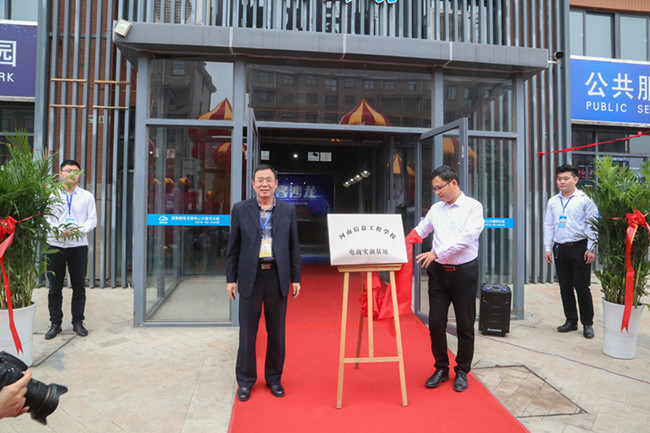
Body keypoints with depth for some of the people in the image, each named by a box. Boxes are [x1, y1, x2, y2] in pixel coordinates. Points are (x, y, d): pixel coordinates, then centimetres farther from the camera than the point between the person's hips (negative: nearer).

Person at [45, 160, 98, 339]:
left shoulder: (87, 196, 7)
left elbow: (92, 219, 4)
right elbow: (45, 218, 0)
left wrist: (79, 230, -14)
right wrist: (60, 230, -17)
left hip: (79, 245, 1)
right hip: (55, 245, 0)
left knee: (79, 286, 5)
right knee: (55, 287, 5)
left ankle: (78, 322, 17)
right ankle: (55, 323, 18)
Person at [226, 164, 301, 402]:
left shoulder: (288, 210, 6)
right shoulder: (240, 209, 4)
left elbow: (294, 247, 7)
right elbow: (233, 247, 4)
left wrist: (296, 278, 4)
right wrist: (230, 278, 1)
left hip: (277, 277, 1)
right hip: (250, 277, -1)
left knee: (276, 332, 11)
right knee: (247, 332, 8)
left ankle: (274, 378, 29)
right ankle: (245, 381, 25)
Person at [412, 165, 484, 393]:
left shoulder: (473, 207, -5)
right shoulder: (436, 209, 9)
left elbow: (467, 237, -17)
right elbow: (420, 230, 18)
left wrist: (437, 253, -21)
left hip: (464, 272, -4)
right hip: (438, 272, 4)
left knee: (465, 325, 8)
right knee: (436, 322, 5)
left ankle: (462, 371, 25)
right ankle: (441, 368, 23)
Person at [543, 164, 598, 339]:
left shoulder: (585, 200, -3)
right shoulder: (552, 202, 9)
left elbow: (592, 225, -4)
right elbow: (548, 226, 11)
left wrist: (591, 249, -8)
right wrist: (548, 248, 7)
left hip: (579, 247, -4)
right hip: (559, 248, 4)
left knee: (582, 287, 0)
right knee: (565, 287, 10)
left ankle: (587, 324, 14)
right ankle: (571, 321, 23)